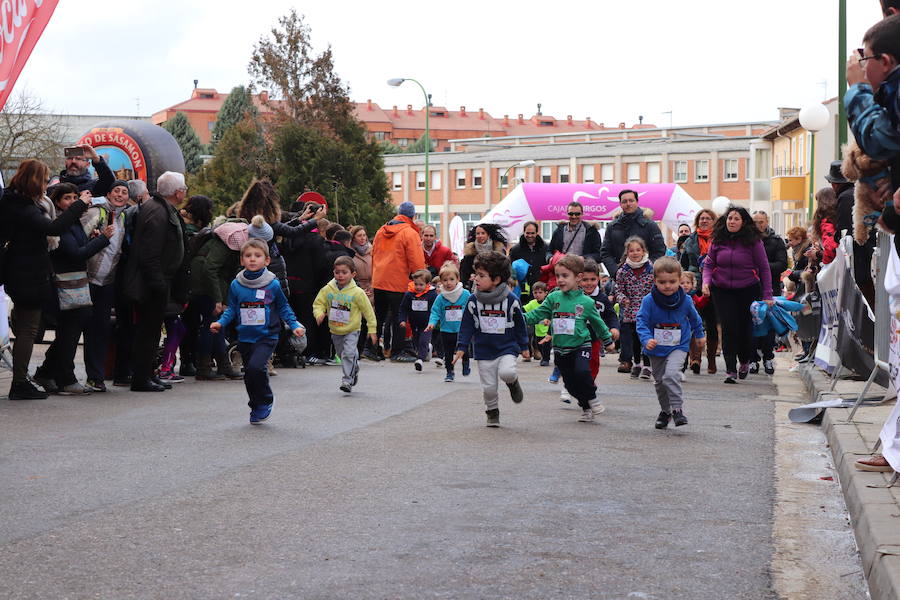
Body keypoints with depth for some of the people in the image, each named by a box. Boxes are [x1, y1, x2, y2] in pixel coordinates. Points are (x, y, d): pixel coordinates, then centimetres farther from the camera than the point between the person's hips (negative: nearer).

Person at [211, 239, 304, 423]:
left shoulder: (273, 284, -5)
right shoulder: (236, 285, 2)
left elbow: (283, 308, 7)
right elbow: (231, 309, 11)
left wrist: (294, 325, -1)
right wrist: (220, 323, -4)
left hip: (266, 337, -4)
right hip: (245, 337, 4)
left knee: (255, 367, -23)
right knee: (249, 375, 10)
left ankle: (266, 400, -1)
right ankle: (257, 408, 29)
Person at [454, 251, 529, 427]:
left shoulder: (511, 300, -8)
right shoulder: (474, 301, -4)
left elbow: (519, 324, 4)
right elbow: (467, 325, 3)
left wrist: (524, 346, 10)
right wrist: (461, 347, -1)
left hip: (507, 348, -2)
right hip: (484, 351, 2)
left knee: (506, 373, -28)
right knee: (489, 387, 2)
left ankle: (513, 382, 8)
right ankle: (492, 412, 27)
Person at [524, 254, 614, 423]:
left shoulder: (586, 302, -4)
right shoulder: (553, 298, 1)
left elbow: (598, 323, 9)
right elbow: (538, 314, 0)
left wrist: (608, 340, 17)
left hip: (581, 345, -3)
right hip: (560, 349, 3)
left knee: (582, 372, -26)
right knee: (571, 383, 6)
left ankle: (592, 398, -1)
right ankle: (586, 408, 26)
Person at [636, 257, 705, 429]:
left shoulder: (685, 301, -10)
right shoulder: (649, 301, -16)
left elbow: (694, 318, 11)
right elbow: (642, 322, -15)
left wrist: (699, 335, 26)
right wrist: (646, 339, -33)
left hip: (678, 346, -2)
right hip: (656, 349, 2)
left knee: (671, 375, -25)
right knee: (659, 381, 14)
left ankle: (677, 409, -15)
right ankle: (665, 410, 34)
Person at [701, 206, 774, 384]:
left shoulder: (753, 242, -7)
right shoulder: (717, 241, 1)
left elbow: (764, 268, -3)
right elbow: (708, 264, 8)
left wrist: (767, 295, -7)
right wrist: (706, 281, -12)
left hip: (748, 291, -1)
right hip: (722, 291, 1)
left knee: (745, 327, 2)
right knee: (728, 328, -8)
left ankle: (745, 361, 32)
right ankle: (731, 370, -6)